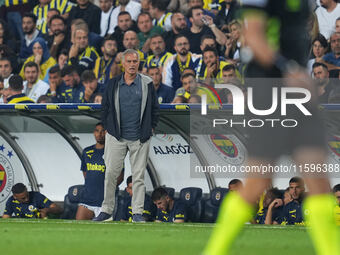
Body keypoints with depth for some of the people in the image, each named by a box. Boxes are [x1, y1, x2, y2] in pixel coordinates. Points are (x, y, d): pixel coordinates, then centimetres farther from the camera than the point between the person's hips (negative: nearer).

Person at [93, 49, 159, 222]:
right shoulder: (113, 84, 6)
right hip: (117, 137, 1)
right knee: (110, 173, -2)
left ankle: (138, 212, 6)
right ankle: (106, 210, 7)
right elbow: (105, 107, 13)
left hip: (140, 137, -1)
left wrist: (151, 128, 4)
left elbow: (154, 108, 10)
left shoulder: (147, 83, 4)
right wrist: (108, 128, 6)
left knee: (138, 175, 2)